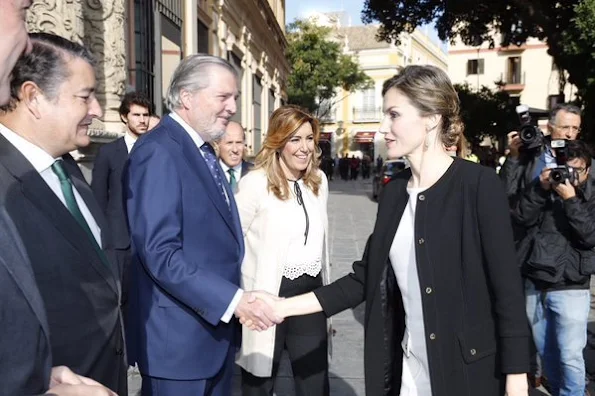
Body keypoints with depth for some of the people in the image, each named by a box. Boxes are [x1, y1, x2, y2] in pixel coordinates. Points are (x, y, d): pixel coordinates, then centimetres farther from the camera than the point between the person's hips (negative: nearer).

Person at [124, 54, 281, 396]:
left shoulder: (203, 150, 11)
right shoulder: (159, 151, -18)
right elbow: (160, 253, -25)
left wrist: (235, 300, 10)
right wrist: (233, 300, -24)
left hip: (217, 325, 9)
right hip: (180, 335, -9)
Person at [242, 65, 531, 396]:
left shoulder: (478, 184, -12)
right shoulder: (395, 192, 4)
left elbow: (507, 287, -12)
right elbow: (364, 279, 5)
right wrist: (283, 306, 0)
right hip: (407, 369, 6)